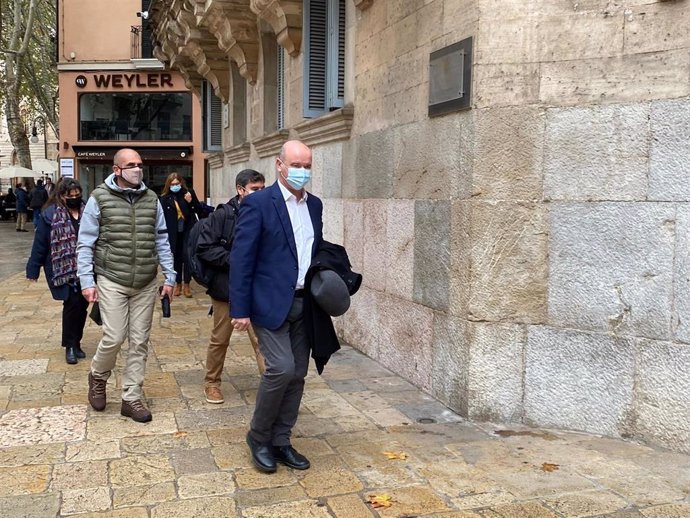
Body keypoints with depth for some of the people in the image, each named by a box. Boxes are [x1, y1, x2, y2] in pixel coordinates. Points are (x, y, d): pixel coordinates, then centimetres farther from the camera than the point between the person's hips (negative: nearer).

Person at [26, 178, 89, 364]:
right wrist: (33, 270, -3)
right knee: (73, 303, -10)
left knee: (82, 305, 8)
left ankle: (76, 343, 24)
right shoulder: (50, 215, -6)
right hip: (63, 270, -4)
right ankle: (70, 346, 5)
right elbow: (40, 244, -4)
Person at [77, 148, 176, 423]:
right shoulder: (99, 198, -4)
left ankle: (131, 398, 17)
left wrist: (169, 277, 5)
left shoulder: (151, 199, 6)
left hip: (146, 284, 3)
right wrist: (87, 281, -8)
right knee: (114, 337, -6)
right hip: (112, 281, -3)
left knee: (139, 341, 6)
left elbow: (161, 241, 9)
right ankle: (97, 378, 25)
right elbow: (85, 243, -3)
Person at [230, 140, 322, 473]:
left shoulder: (315, 205, 11)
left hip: (304, 304, 6)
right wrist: (240, 309, -13)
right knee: (281, 368, -14)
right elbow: (241, 259, -10)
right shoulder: (258, 204, -9)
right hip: (271, 303, -6)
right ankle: (258, 437, 9)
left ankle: (280, 442, 22)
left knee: (297, 374, 8)